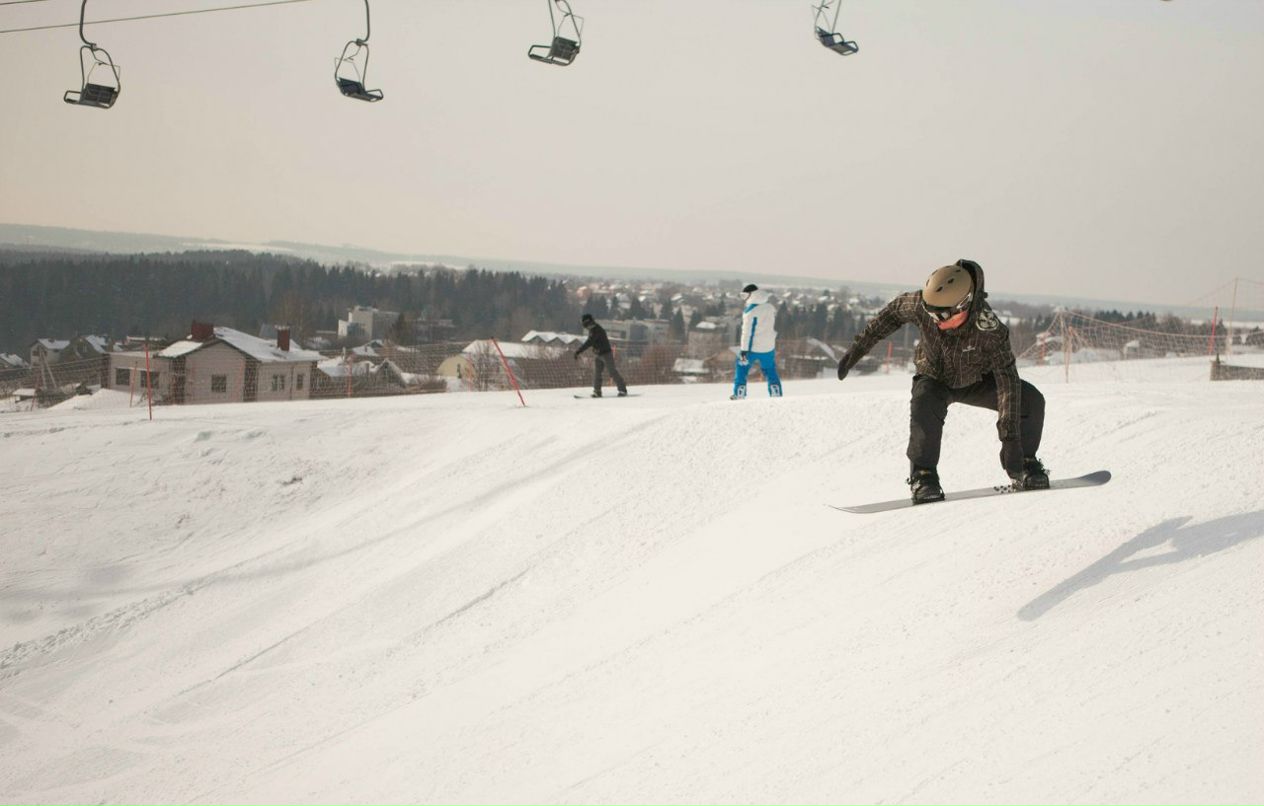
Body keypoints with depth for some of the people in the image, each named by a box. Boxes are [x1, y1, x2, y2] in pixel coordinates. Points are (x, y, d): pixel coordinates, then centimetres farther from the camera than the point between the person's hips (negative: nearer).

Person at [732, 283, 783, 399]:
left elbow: (747, 332, -19)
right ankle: (777, 395, 13)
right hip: (768, 347, 5)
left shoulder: (750, 310, -18)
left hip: (752, 347, -5)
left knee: (741, 369, 10)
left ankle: (739, 395, 8)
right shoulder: (770, 307, 3)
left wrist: (744, 350, -18)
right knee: (770, 371, 16)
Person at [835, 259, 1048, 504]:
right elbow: (894, 311, -9)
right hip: (935, 379, 0)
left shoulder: (989, 329, -39)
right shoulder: (921, 304, -33)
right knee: (925, 406, -36)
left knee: (1031, 401, -19)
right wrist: (858, 347, -7)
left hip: (977, 380, 0)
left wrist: (1010, 440, -42)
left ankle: (1025, 465, 3)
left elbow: (1007, 381, -38)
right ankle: (923, 477, -22)